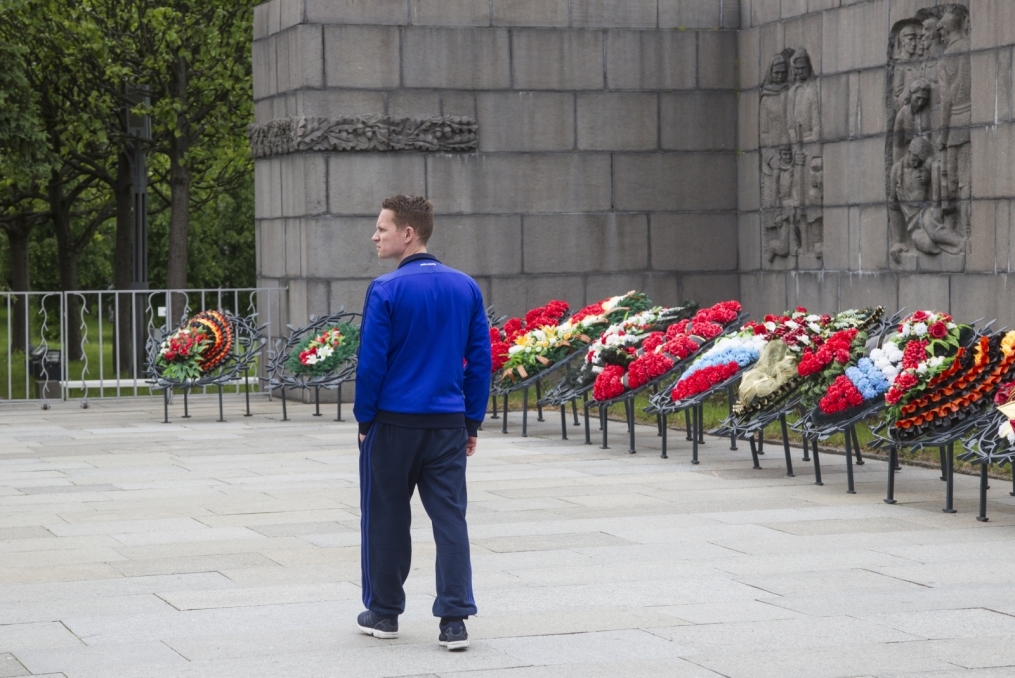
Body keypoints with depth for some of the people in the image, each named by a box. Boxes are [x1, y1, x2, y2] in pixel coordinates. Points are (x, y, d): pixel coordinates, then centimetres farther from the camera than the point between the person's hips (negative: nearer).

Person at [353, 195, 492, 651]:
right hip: (449, 423, 3)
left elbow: (371, 361, -10)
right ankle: (454, 620, -1)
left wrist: (365, 420, 1)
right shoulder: (466, 288, 4)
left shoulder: (387, 290, -11)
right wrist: (472, 422, 11)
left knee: (386, 516, 10)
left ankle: (384, 613, 21)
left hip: (394, 422, -3)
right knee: (450, 517, 4)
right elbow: (480, 358, 6)